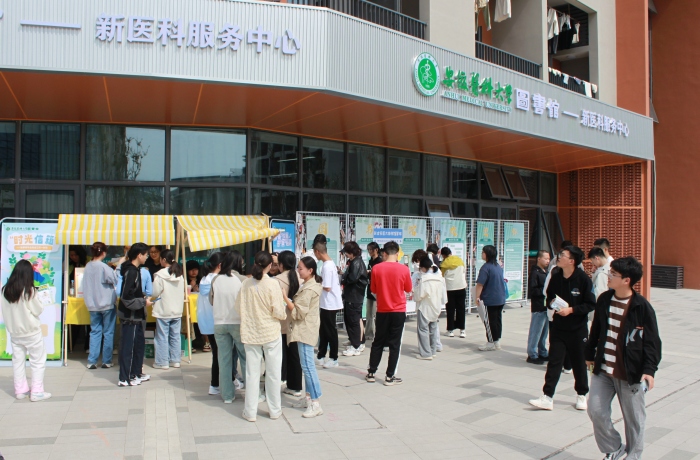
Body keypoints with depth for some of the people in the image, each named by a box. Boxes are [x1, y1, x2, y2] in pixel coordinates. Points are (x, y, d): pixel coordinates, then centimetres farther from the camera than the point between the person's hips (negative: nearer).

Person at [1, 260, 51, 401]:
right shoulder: (29, 290, -18)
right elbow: (38, 310, -10)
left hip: (14, 332, 6)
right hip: (31, 332, -5)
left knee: (18, 361, 14)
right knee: (38, 361, 4)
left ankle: (20, 390, 21)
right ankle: (36, 392, 5)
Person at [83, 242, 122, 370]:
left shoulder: (88, 267, 3)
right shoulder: (104, 267, -17)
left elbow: (87, 286, 9)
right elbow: (116, 280, -14)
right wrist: (119, 265, -8)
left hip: (93, 305, 5)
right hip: (107, 304, -5)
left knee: (95, 332, 11)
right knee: (108, 333, 6)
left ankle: (92, 361, 9)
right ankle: (106, 361, 10)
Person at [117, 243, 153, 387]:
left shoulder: (134, 270, 10)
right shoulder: (131, 272, -20)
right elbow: (127, 298, -25)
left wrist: (142, 297, 8)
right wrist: (144, 302, -16)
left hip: (135, 315, 10)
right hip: (130, 316, -10)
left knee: (139, 344, 18)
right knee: (128, 346, 0)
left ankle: (136, 373, 30)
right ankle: (125, 378, 9)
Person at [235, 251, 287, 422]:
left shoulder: (246, 284, -4)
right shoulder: (272, 284, -14)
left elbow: (239, 308, 3)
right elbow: (278, 312, -16)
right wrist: (283, 315, 6)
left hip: (251, 333, 3)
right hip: (271, 332, -2)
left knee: (252, 373, 10)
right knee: (273, 372, 10)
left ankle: (250, 412, 16)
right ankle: (275, 410, 21)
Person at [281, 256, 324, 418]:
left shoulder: (308, 289, -19)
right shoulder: (312, 284, 14)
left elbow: (298, 312, -19)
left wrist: (285, 297, -20)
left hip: (305, 331, -11)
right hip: (304, 330, 11)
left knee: (307, 365, -9)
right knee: (306, 365, 15)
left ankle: (316, 404, -6)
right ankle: (309, 397, 23)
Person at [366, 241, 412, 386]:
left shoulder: (376, 268, -6)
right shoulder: (403, 269, -10)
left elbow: (373, 290, 5)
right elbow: (408, 289, 3)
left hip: (382, 311, 2)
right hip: (399, 311, -2)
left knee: (378, 343, 14)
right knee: (394, 344, 5)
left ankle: (371, 373, 19)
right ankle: (390, 377, 8)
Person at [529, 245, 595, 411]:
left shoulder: (583, 279, -12)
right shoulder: (556, 278, 1)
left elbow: (591, 304, -10)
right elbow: (549, 298, 13)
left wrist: (571, 310, -19)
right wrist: (552, 303, -8)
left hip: (578, 329, -3)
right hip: (558, 328, 3)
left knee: (579, 363, 11)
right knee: (554, 362, 1)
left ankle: (581, 395, 29)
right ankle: (547, 397, 2)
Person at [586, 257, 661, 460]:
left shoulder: (642, 307, -13)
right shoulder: (604, 300, 2)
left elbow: (652, 342, -10)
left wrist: (649, 369, -19)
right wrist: (590, 354, 21)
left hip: (630, 373, -4)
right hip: (602, 369, 5)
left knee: (634, 418, 9)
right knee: (596, 411, 3)